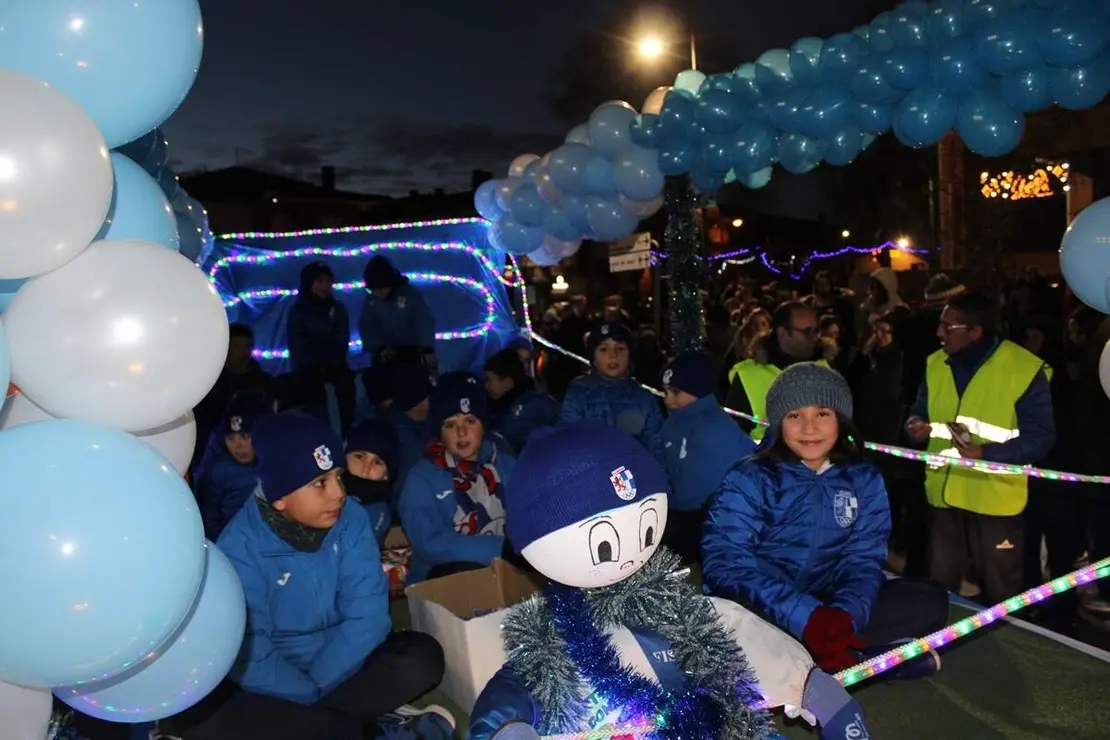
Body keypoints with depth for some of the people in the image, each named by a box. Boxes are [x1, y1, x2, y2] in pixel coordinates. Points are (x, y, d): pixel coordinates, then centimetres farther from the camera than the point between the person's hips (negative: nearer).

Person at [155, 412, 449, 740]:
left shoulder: (351, 521, -12)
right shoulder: (241, 546, -19)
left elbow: (367, 616, -16)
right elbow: (247, 656, -22)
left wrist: (317, 684, -22)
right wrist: (309, 693, -22)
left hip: (342, 664, 2)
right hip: (276, 678, -1)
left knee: (423, 657, -22)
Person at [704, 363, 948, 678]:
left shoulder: (864, 480, 5)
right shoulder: (749, 479, -8)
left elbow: (863, 559, -2)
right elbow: (725, 561, -18)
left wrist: (844, 615, -25)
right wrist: (807, 618, -31)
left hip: (830, 609, 4)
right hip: (764, 612, -3)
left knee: (930, 599, -14)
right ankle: (861, 656, -21)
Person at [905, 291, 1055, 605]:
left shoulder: (1025, 369, -14)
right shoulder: (935, 364, 2)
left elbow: (1041, 437, -14)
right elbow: (920, 412, 13)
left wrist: (986, 453, -27)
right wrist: (916, 425, -11)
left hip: (996, 500, -4)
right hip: (944, 494, 5)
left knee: (999, 596, 14)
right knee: (938, 588, 18)